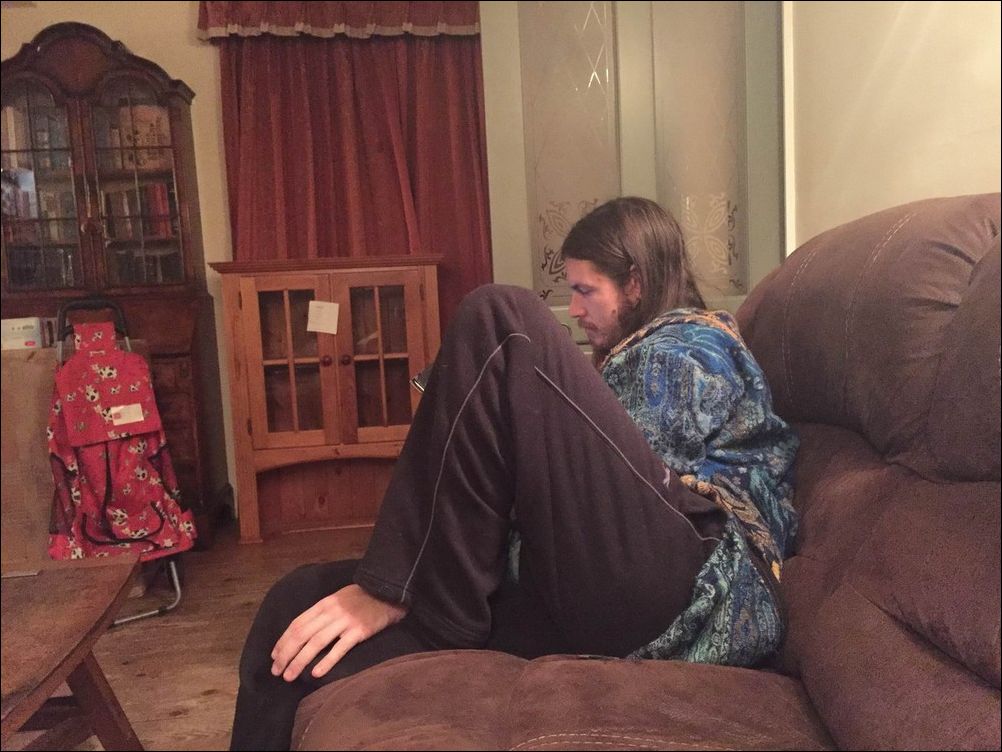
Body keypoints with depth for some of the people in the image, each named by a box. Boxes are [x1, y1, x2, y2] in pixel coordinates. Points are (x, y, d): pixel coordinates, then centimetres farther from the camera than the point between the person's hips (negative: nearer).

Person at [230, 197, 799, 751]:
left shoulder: (685, 348, 7)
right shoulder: (648, 351, 35)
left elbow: (594, 482, -9)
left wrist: (394, 588, -11)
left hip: (701, 594, -8)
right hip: (590, 598, 8)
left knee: (502, 326, -18)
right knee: (299, 606, -8)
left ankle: (420, 600, -15)